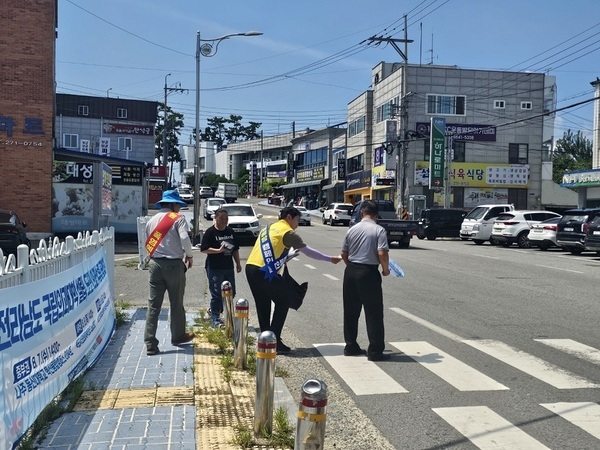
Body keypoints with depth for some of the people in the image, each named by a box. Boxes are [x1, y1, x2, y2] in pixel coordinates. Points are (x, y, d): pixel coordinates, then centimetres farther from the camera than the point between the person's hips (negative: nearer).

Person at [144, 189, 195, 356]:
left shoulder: (151, 220, 12)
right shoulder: (178, 218, -6)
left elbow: (148, 243, 13)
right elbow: (184, 238, -19)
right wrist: (189, 256, -4)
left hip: (155, 263, 4)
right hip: (173, 264, -4)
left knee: (153, 304, 4)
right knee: (176, 303, 12)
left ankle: (150, 344, 2)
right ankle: (178, 336, 28)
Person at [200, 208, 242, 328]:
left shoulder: (230, 231, 12)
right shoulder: (210, 232, -8)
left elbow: (235, 249, 19)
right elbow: (203, 249, -13)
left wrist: (238, 263, 14)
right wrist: (219, 250, -21)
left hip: (228, 267, 7)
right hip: (214, 268, -7)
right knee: (216, 294, -3)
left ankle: (214, 311, 31)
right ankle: (215, 319, 8)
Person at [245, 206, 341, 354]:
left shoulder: (269, 228, 22)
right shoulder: (287, 232, -3)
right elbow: (308, 251, -2)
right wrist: (330, 259, 5)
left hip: (250, 267, 8)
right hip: (265, 272, -8)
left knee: (263, 305, 17)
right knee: (283, 302, 5)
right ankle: (274, 341, 3)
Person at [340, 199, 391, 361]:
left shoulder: (352, 229, 6)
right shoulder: (379, 230, -9)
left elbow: (344, 254, 9)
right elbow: (382, 253, -18)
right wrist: (385, 269, -1)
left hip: (351, 271, 5)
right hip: (369, 273, -5)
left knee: (351, 311, 14)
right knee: (374, 312, 1)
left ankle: (350, 346, 22)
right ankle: (375, 351, 3)